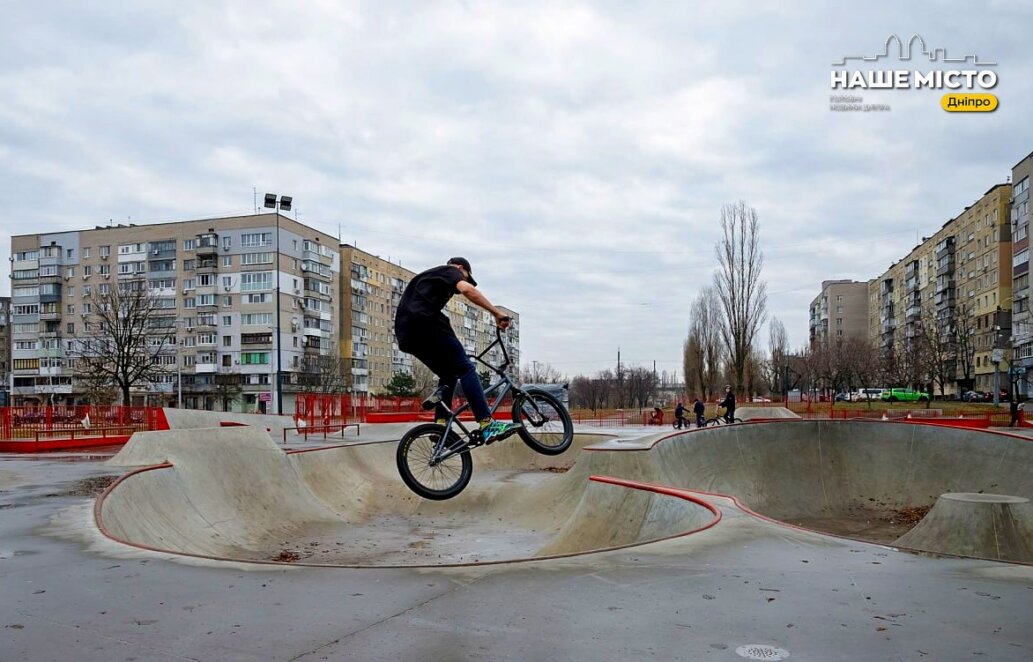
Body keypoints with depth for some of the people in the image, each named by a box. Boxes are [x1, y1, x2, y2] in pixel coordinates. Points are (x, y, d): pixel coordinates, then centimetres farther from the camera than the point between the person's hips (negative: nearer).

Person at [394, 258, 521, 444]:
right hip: (426, 323, -9)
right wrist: (496, 313, -12)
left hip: (406, 334, 9)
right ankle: (488, 425, -20)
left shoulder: (426, 276, 37)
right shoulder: (450, 271, 12)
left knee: (449, 374, 17)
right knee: (465, 368, -10)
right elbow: (467, 289, -11)